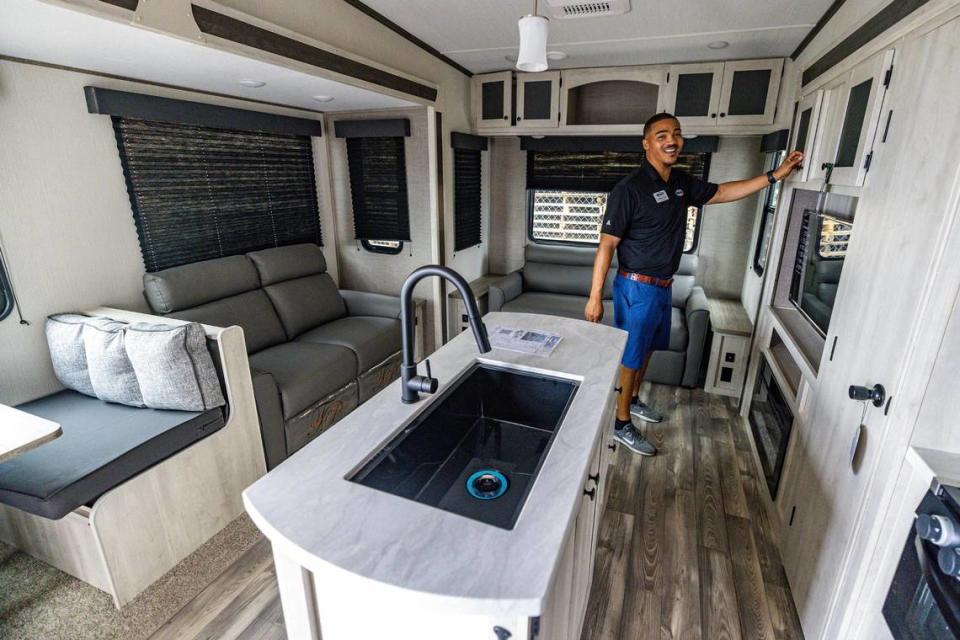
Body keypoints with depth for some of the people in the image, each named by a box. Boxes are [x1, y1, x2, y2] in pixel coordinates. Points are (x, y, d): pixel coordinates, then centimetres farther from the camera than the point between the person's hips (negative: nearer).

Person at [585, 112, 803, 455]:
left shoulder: (682, 182, 6)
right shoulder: (629, 189, -19)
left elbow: (721, 192, 22)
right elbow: (606, 245, -20)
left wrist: (774, 175, 18)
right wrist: (594, 297, -22)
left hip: (663, 286, 8)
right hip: (637, 287, -8)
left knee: (647, 348, 21)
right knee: (631, 354, 2)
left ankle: (633, 399, 43)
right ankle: (621, 423, 18)